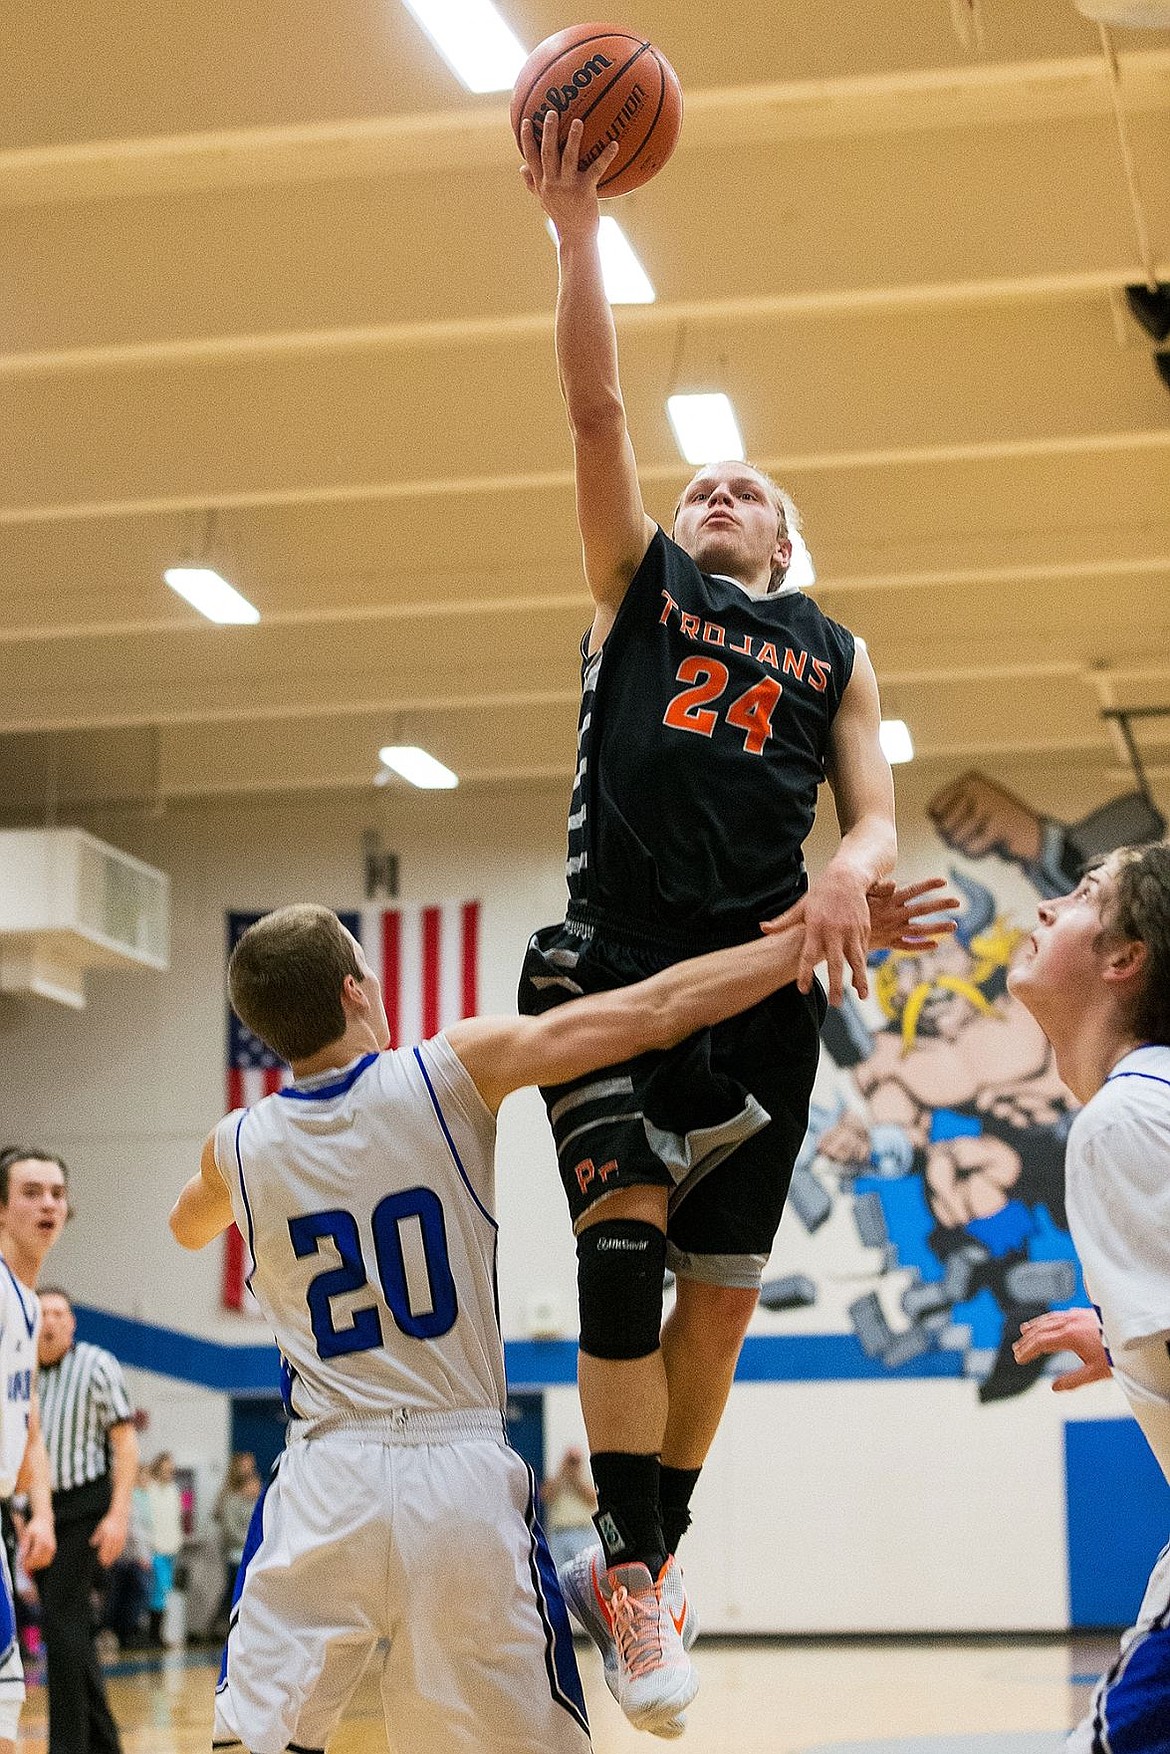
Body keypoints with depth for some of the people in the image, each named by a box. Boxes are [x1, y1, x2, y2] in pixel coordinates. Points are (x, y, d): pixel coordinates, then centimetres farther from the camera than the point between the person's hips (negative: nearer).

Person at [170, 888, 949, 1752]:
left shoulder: (241, 1146, 2)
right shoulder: (451, 1072, -5)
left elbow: (189, 1228, 28)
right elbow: (656, 1012, -4)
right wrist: (815, 937, 3)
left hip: (326, 1484, 1)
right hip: (465, 1476, -1)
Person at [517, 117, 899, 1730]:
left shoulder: (834, 653, 20)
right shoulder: (638, 578, 16)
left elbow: (875, 815, 10)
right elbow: (597, 406, 5)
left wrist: (851, 873, -14)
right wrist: (577, 229, -5)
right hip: (615, 949, -2)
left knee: (722, 1283, 3)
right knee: (622, 1232, -17)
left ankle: (650, 1554, 17)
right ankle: (622, 1556, -13)